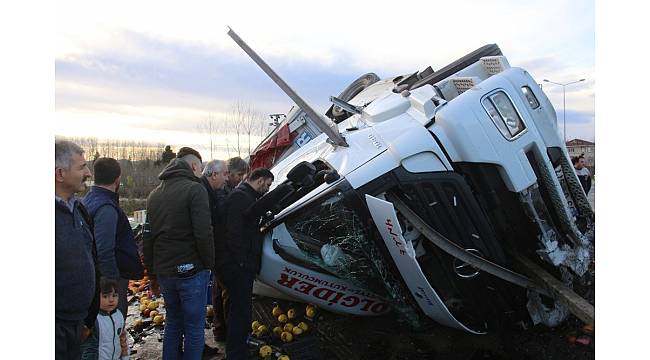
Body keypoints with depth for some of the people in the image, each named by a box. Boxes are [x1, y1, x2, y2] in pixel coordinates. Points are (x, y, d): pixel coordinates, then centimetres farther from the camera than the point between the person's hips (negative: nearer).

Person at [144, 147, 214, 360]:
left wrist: (152, 273, 21)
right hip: (190, 271, -7)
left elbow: (148, 238, 15)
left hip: (163, 271, 7)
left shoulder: (154, 194, 12)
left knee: (173, 322, 22)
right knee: (194, 327, 6)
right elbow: (204, 234, -20)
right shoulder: (194, 189, -12)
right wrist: (209, 264, -6)